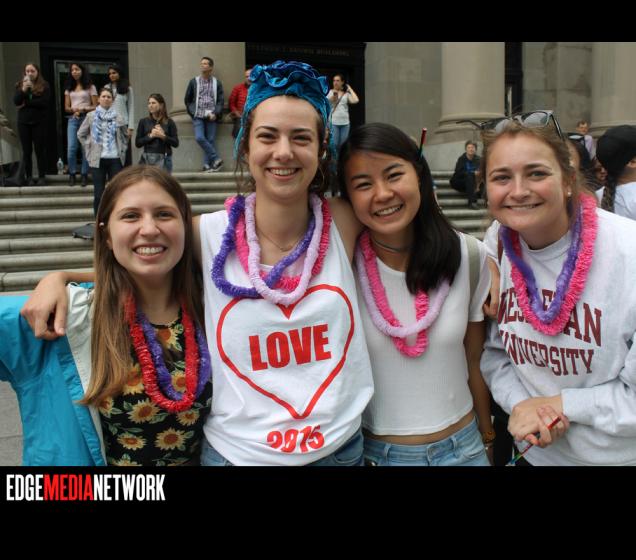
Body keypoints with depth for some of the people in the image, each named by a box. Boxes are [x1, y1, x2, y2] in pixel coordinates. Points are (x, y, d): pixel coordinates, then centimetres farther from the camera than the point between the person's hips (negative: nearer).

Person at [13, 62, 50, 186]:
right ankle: (29, 177, 8)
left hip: (39, 122, -3)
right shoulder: (20, 85, 11)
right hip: (23, 122, 3)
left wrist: (26, 103, -7)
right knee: (26, 150, 4)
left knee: (40, 150, -1)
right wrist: (23, 90, -16)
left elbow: (44, 102, -12)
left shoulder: (44, 85, 1)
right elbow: (16, 101, -1)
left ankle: (42, 177, 5)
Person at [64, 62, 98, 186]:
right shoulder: (69, 88, 18)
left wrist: (83, 109, -15)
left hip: (86, 118, -3)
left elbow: (95, 106, 1)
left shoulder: (90, 87, 8)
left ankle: (84, 175, 4)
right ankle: (72, 174, 3)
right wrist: (74, 110, -7)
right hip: (72, 119, 3)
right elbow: (66, 107, 14)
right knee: (71, 148, -7)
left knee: (85, 148, -4)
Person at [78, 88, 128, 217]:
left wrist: (123, 149, 7)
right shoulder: (91, 116, 4)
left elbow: (125, 135, 18)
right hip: (98, 159, -1)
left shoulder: (118, 117, 5)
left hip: (115, 159, 1)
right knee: (99, 193, 2)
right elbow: (81, 134, 11)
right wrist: (89, 148, 3)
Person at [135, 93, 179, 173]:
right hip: (147, 158, 1)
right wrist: (150, 136, -8)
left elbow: (176, 143, -1)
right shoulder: (143, 122, 8)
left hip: (164, 158, -1)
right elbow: (137, 143, 3)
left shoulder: (169, 122, 5)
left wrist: (163, 136, -12)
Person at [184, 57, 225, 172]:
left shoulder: (217, 83, 8)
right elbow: (187, 100, 13)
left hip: (211, 116, 0)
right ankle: (216, 159, -7)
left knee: (211, 140, -4)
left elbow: (220, 101, 4)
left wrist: (215, 114, -9)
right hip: (198, 116, 0)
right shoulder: (193, 82, 9)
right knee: (199, 138, -16)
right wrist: (192, 112, 2)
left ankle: (208, 165, 2)